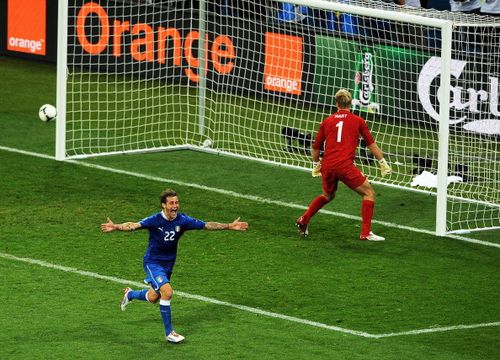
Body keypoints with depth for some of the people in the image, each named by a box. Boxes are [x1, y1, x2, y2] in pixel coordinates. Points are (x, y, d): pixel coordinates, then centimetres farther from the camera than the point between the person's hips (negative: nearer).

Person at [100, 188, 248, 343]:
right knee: (167, 291, -23)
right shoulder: (155, 220, -22)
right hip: (152, 262, -5)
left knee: (153, 298, 16)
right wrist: (116, 227, -54)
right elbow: (134, 226, -35)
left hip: (168, 264, 5)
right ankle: (169, 332, -11)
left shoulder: (182, 220, -11)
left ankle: (130, 294, 50)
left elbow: (207, 225, -8)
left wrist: (230, 226, -14)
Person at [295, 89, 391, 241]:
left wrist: (315, 165, 35)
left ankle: (304, 219, 27)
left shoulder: (327, 121, 15)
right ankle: (365, 233, -4)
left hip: (327, 166, 5)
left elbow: (316, 147, 20)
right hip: (345, 166, -5)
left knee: (327, 195, 31)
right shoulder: (357, 121, 7)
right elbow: (371, 144, 10)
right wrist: (383, 163, 18)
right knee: (368, 193, 6)